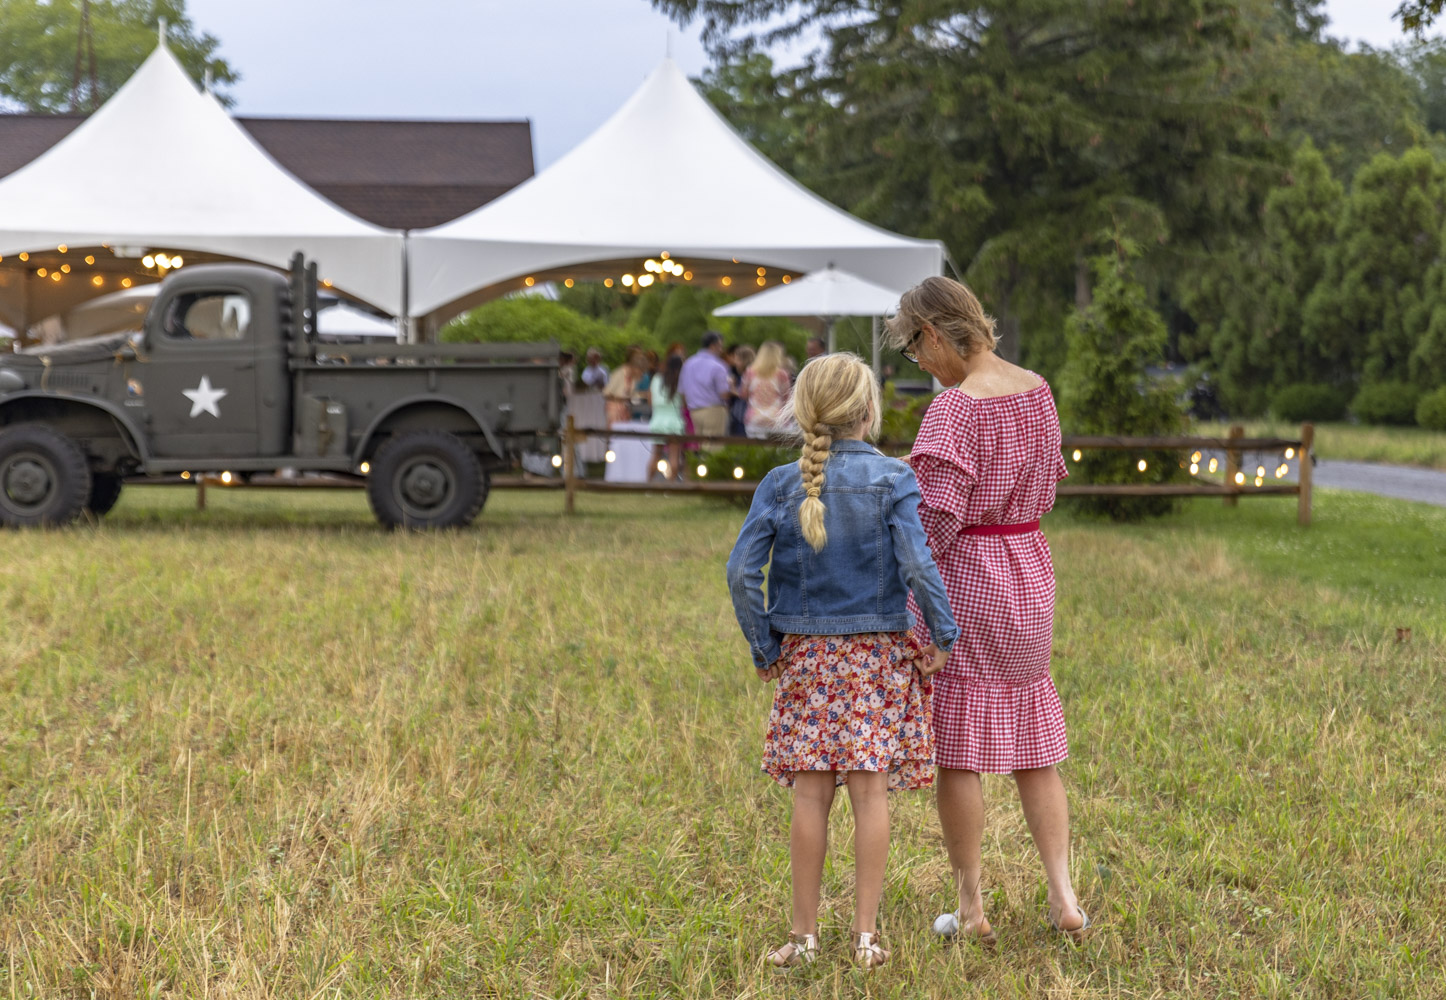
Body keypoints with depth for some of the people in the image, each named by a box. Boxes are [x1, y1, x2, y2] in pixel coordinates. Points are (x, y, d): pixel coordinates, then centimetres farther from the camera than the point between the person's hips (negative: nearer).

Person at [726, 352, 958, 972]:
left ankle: (804, 934, 9)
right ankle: (865, 934, 5)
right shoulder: (893, 480, -6)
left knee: (810, 794, 4)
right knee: (870, 790, 2)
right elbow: (917, 567, -15)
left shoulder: (781, 485, -2)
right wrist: (943, 635, -3)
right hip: (878, 655, -1)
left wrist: (763, 648, 2)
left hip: (806, 658, 1)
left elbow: (742, 572, -8)